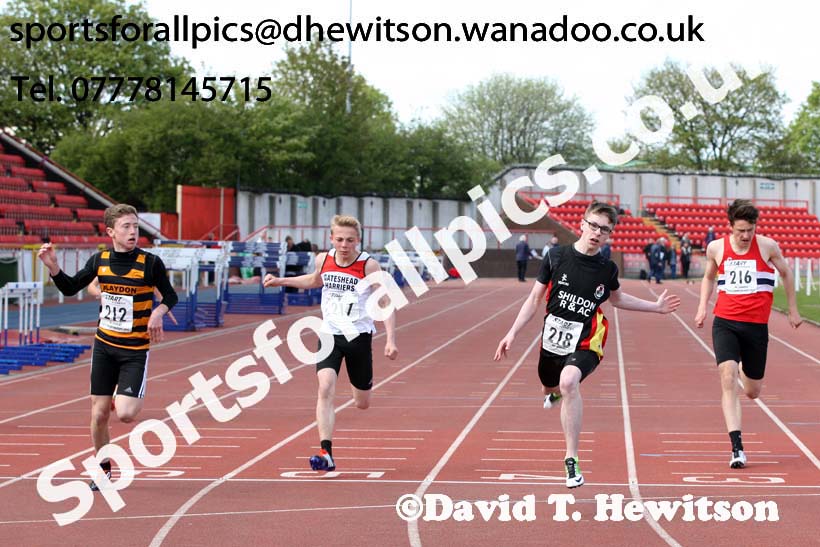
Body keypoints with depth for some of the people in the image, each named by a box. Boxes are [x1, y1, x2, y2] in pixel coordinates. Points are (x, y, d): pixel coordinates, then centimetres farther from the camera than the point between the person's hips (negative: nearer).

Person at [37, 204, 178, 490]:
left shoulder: (150, 262, -12)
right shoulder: (99, 260, -2)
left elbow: (170, 296, 0)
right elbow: (70, 288, 8)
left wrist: (158, 312, -20)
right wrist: (53, 267, -9)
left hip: (135, 350, -3)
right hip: (104, 345, 3)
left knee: (125, 414, -16)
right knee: (99, 414, 4)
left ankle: (133, 399, 21)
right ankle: (104, 471, 23)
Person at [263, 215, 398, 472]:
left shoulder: (369, 265, -13)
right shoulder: (323, 260, -1)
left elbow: (386, 303, -9)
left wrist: (390, 340, -18)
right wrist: (281, 281, 17)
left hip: (359, 337, -2)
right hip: (329, 334, 2)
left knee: (362, 404, 11)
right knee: (325, 388, -21)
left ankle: (363, 382, 50)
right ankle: (326, 454, -23)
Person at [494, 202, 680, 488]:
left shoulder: (607, 269, -2)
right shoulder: (556, 256, -5)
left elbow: (617, 298, 21)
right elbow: (535, 298, 3)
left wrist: (655, 306, 19)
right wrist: (512, 333, -2)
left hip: (585, 343, -3)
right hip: (552, 339, 3)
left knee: (569, 381, -32)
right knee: (551, 388, 24)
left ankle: (572, 458, -26)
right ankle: (555, 391, 68)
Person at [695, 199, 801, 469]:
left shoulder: (767, 246, -4)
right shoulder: (716, 248, 0)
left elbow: (786, 274, 14)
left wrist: (792, 310, 19)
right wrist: (702, 307, 8)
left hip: (756, 325, 0)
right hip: (725, 323, 0)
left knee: (752, 392, 11)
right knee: (728, 379, -21)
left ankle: (745, 371, 51)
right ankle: (737, 447, -22)